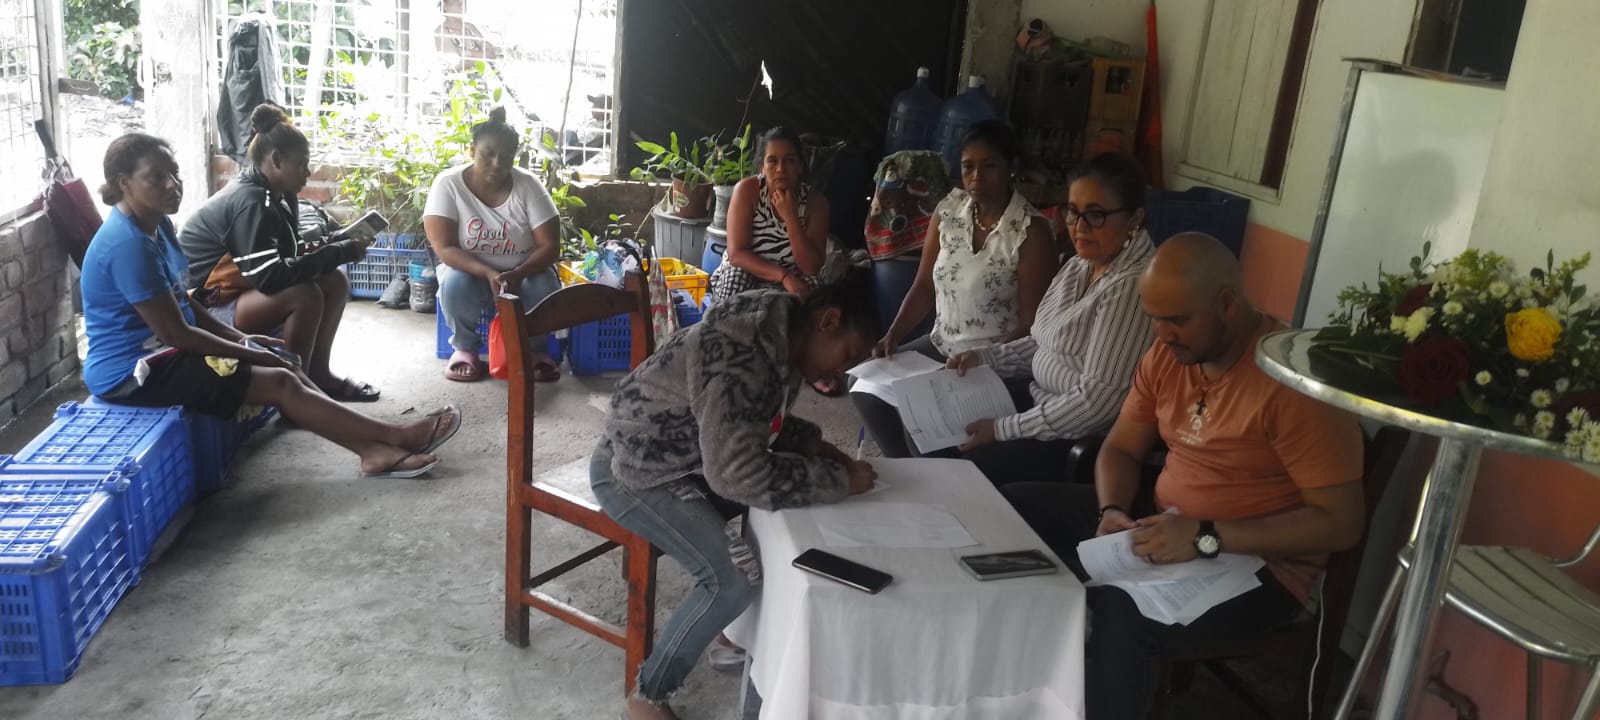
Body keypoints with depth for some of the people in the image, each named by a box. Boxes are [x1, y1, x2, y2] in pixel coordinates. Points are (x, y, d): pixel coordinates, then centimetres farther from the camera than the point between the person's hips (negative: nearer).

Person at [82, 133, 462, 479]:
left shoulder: (155, 226, 7)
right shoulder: (128, 244, -23)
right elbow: (174, 332, -22)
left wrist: (239, 338, 6)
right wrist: (249, 353, -13)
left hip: (157, 353, 10)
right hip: (133, 372, -10)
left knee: (284, 365, 0)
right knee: (279, 382, -16)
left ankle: (374, 450, -7)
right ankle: (399, 436, -13)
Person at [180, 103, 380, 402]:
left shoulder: (277, 195, 3)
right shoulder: (250, 202, -24)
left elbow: (288, 252, 9)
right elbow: (270, 277, -31)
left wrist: (328, 247, -11)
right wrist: (341, 252, -26)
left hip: (244, 290, 9)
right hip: (203, 308, -9)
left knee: (335, 281, -2)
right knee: (305, 296, -29)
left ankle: (317, 374, 3)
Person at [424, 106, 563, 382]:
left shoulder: (528, 185, -13)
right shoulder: (448, 184, -15)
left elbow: (550, 246, -14)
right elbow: (444, 248, -19)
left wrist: (517, 274, -32)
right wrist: (489, 274, -35)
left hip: (524, 271, 0)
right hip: (469, 270, 0)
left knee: (545, 289, -31)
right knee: (455, 284, -34)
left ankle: (536, 349, -2)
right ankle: (465, 347, -5)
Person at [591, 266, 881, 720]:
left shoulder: (783, 334, -2)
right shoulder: (742, 356, -32)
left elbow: (764, 420, 13)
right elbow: (738, 474, -34)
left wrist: (814, 447, -3)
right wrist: (838, 480, -25)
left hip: (691, 456, 10)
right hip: (634, 470, -10)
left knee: (790, 511, 11)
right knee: (732, 581, -20)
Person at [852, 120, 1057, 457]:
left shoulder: (1031, 231, -17)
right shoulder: (949, 208, 0)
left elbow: (1032, 325, -15)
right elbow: (923, 288, 5)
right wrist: (893, 336, -9)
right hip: (940, 345, 6)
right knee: (866, 387, -5)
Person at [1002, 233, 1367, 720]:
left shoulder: (1295, 381, -22)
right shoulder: (1167, 354, 1)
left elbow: (1341, 523, -22)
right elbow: (1121, 449, 10)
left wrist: (1206, 538, -28)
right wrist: (1113, 512, -12)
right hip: (1165, 530, 8)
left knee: (1124, 612, -36)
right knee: (1014, 509, -2)